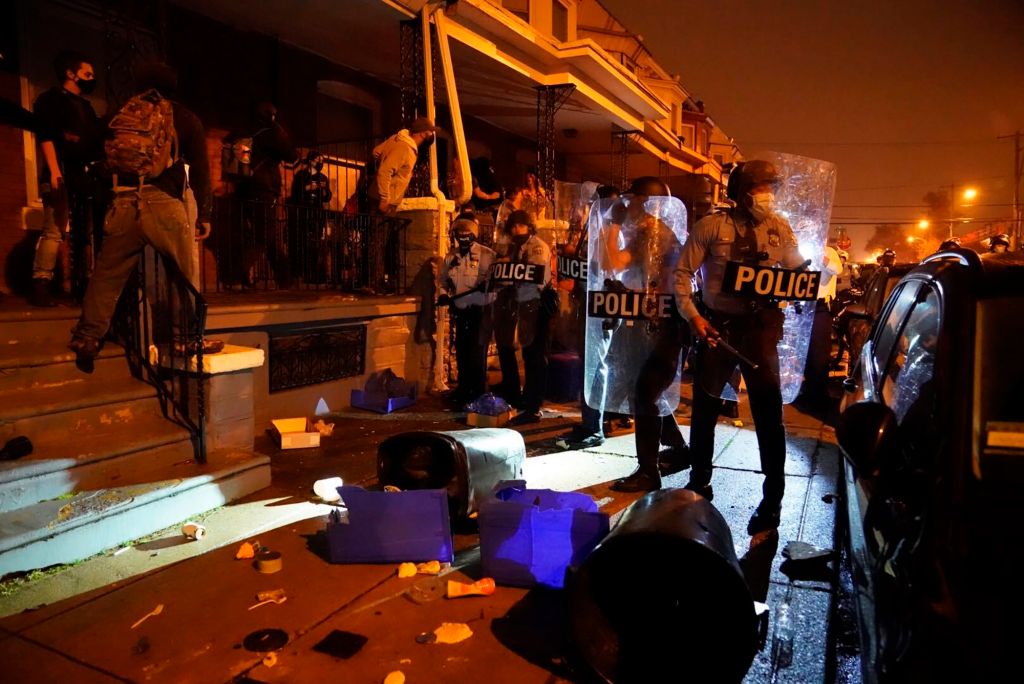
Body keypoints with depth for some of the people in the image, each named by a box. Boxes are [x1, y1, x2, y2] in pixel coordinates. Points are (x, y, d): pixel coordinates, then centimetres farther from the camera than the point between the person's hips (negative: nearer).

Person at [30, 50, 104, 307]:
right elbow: (45, 136, -9)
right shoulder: (50, 99, 4)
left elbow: (97, 141, 26)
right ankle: (41, 287, -14)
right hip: (62, 174, -7)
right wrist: (54, 170, -20)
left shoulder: (86, 106, 25)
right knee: (54, 232, -14)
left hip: (85, 174, 7)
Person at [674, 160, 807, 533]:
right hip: (716, 324, -1)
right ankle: (699, 484, 30)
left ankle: (772, 500, 15)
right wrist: (692, 316, -12)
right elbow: (682, 273, -3)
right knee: (704, 407, 10)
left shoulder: (779, 228, 3)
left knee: (769, 410, 1)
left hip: (761, 325, 1)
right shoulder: (712, 226, -4)